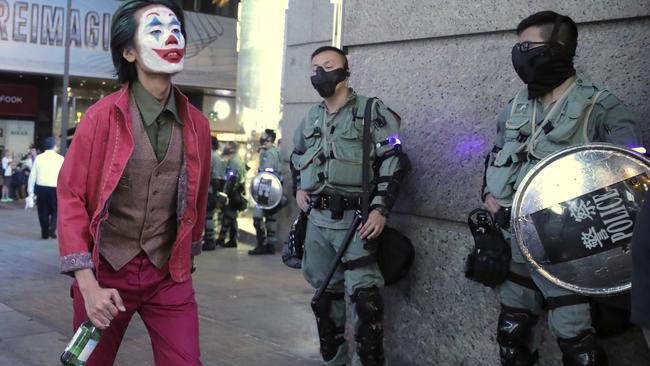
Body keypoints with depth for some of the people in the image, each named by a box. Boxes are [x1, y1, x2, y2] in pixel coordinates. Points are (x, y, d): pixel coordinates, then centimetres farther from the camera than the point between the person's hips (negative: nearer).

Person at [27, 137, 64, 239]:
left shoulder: (38, 158, 3)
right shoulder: (60, 158, -3)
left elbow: (32, 176, 4)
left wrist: (30, 192, 11)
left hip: (41, 188, 2)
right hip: (55, 188, -2)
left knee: (43, 211, 14)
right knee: (55, 210, 15)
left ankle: (45, 233, 17)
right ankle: (52, 229, -3)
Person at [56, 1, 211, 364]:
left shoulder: (197, 124, 1)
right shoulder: (102, 116, -10)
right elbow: (71, 198, -9)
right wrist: (88, 285, -13)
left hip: (170, 275, 2)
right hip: (106, 270, -2)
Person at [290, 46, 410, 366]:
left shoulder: (371, 111, -4)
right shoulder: (311, 118, 15)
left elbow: (393, 160, -9)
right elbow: (296, 156, 32)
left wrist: (380, 209, -17)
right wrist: (298, 188, 15)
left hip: (355, 220, -6)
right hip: (317, 221, 7)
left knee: (363, 297, -14)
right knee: (324, 294, 14)